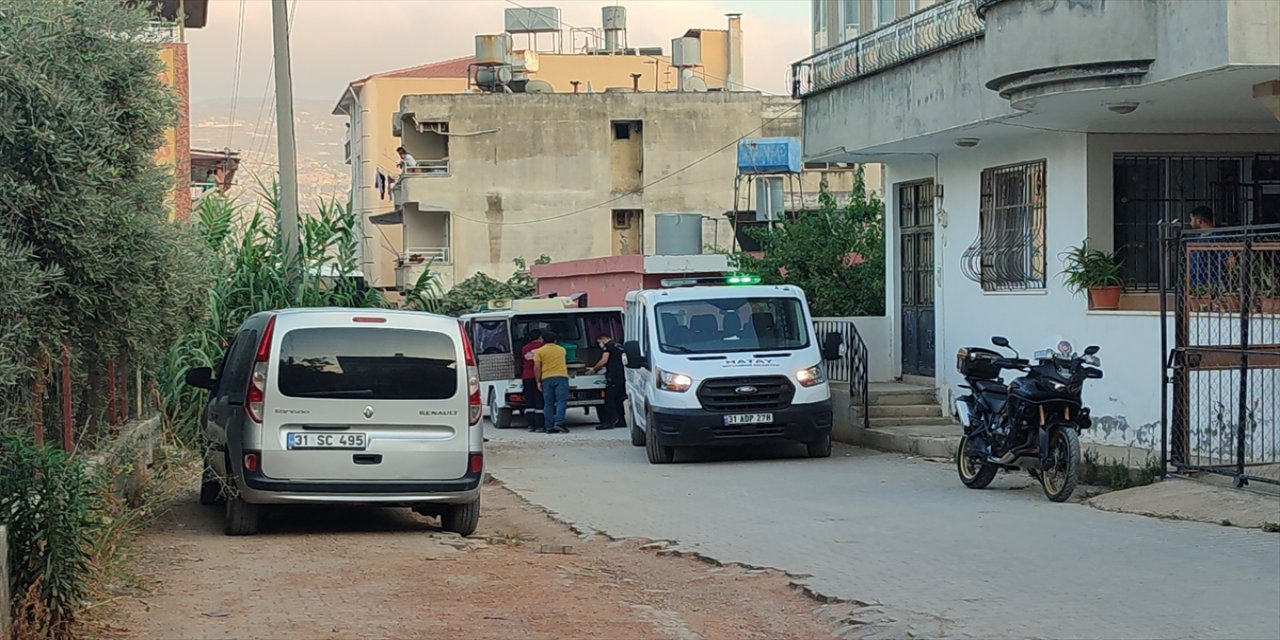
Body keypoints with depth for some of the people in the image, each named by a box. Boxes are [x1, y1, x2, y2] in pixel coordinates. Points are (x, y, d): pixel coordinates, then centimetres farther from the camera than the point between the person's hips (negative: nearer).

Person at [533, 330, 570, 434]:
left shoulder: (539, 351, 6)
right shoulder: (561, 350, 16)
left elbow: (536, 367, -3)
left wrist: (538, 381, 1)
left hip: (546, 378, 0)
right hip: (561, 376, 0)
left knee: (548, 404, 5)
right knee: (561, 401, -7)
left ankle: (549, 427, 2)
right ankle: (559, 422, -24)